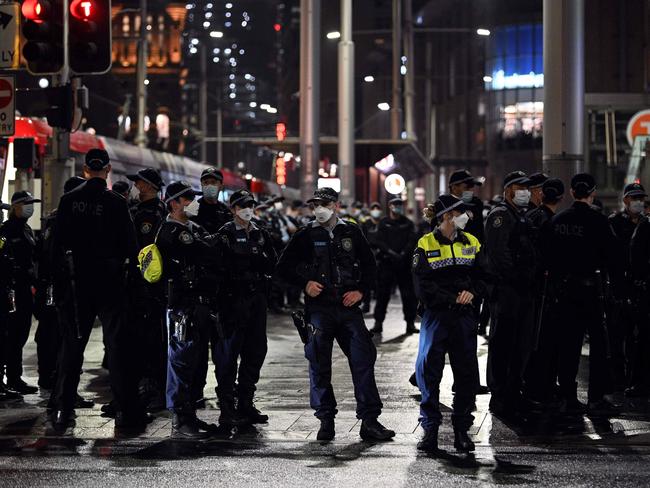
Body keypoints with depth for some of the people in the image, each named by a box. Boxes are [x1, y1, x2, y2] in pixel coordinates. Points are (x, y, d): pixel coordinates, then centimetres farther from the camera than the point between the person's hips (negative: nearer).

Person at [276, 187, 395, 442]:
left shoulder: (352, 233, 10)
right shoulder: (306, 236, 6)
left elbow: (370, 265, 16)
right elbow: (284, 266, 10)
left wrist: (360, 291, 2)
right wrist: (305, 283, -5)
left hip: (349, 306, 1)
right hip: (319, 307, -1)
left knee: (363, 359, -7)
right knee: (319, 364, -2)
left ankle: (369, 421, -5)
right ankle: (326, 420, 6)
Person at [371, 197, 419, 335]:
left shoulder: (407, 224, 10)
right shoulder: (383, 223, 7)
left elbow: (412, 241, 1)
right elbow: (379, 241, -2)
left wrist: (403, 254, -15)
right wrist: (391, 253, -16)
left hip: (404, 263, 1)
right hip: (386, 262, -1)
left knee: (408, 295, 1)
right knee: (382, 294, 0)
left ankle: (410, 323, 7)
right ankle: (378, 323, 6)